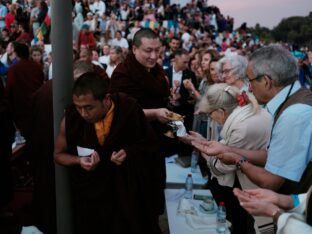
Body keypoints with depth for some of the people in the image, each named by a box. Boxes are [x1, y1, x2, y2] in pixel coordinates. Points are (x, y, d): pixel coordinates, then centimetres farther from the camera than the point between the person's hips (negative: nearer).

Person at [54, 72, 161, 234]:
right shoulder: (72, 117, -16)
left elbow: (150, 144, -3)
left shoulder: (129, 110, -19)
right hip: (90, 192, 1)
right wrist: (79, 161, -19)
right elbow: (58, 154, 1)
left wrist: (129, 153, -23)